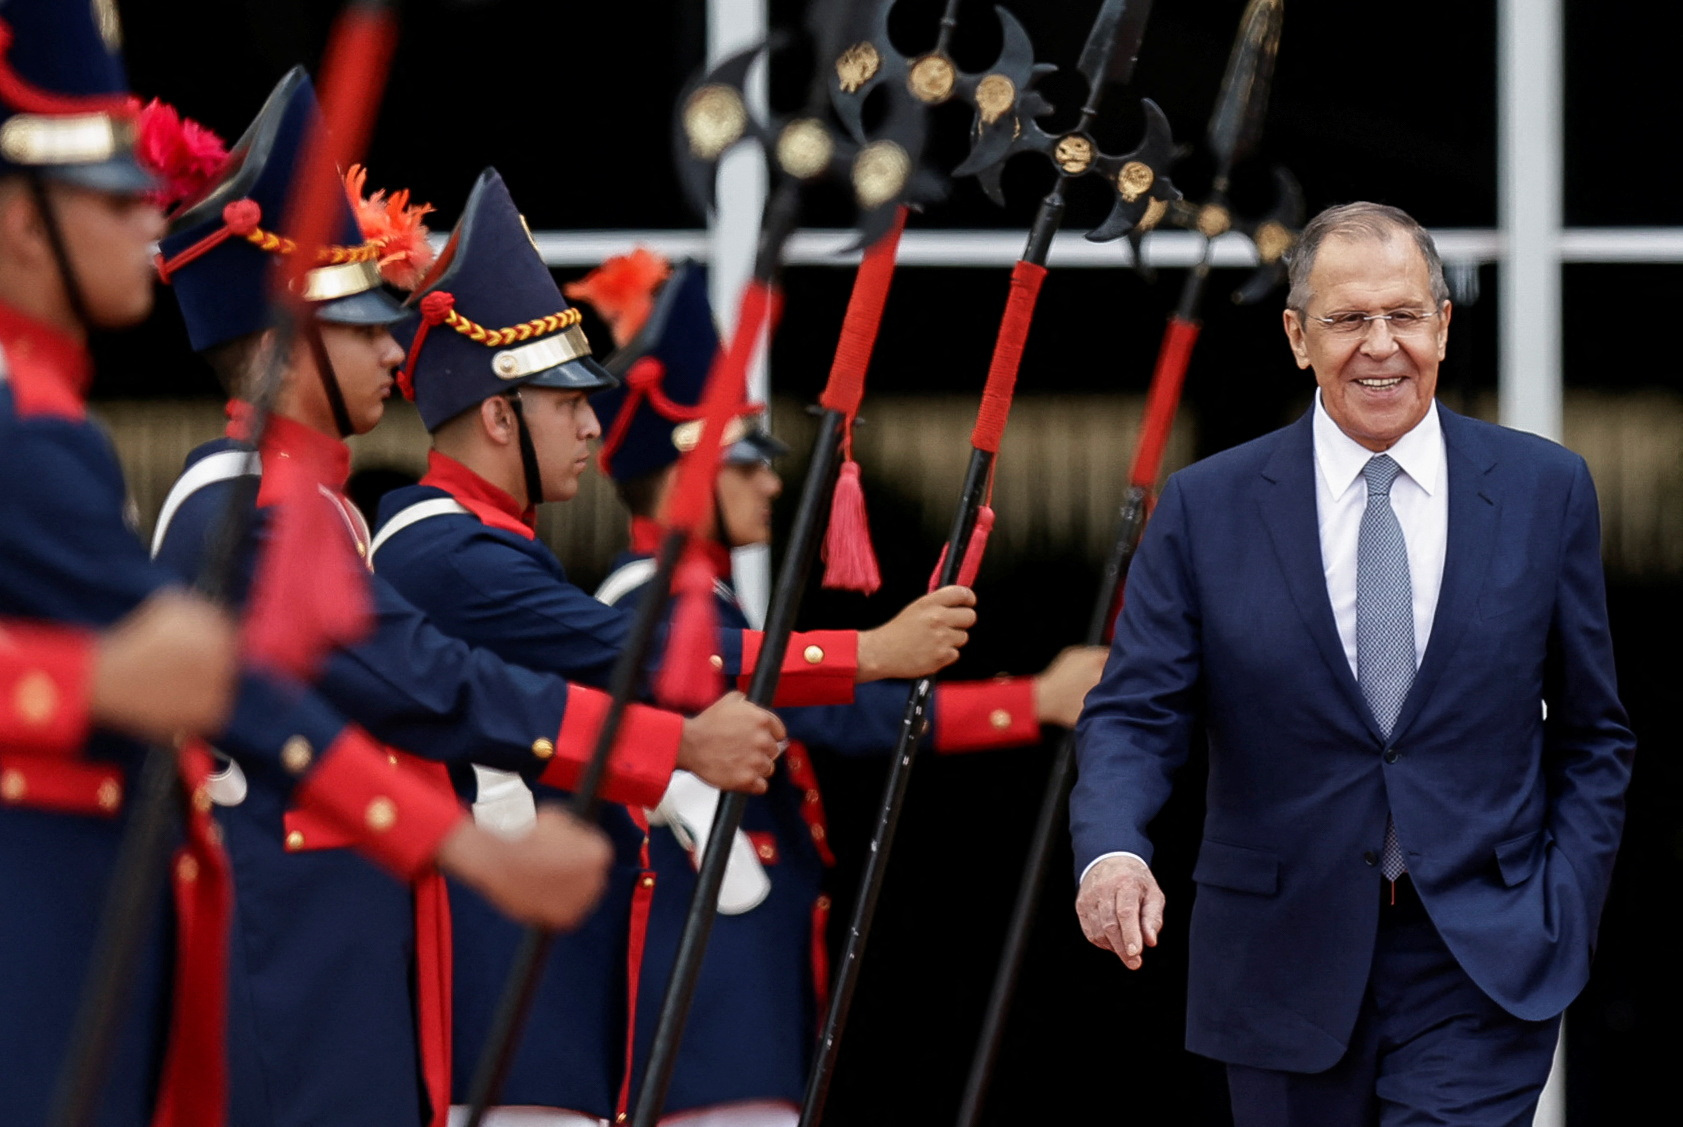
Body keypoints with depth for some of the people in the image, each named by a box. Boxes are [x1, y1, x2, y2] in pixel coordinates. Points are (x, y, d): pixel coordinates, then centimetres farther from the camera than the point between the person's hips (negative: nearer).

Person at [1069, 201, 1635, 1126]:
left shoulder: (1545, 490, 3)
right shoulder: (1209, 508, 1)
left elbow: (1591, 735, 9)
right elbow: (1134, 714, -2)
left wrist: (1563, 918, -2)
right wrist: (1111, 851, -23)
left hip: (1483, 965, -1)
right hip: (1285, 966, 1)